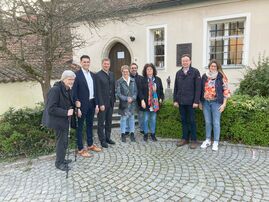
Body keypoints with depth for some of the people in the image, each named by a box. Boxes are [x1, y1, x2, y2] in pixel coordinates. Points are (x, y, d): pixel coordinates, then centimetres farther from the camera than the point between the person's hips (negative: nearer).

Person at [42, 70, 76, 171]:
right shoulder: (55, 90, -23)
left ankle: (61, 159, 35)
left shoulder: (67, 89, 5)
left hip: (64, 119, 9)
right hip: (58, 120, -9)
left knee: (64, 140, 18)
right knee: (62, 141, 1)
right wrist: (66, 112, -28)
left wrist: (72, 109, -1)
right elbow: (51, 109, -26)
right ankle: (59, 162, 19)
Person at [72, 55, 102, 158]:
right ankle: (80, 149, 14)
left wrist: (96, 104, 8)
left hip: (92, 103, 7)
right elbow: (74, 92, -12)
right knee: (80, 126, 4)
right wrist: (77, 107, -16)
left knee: (90, 125, 17)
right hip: (82, 104, -6)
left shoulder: (93, 75, 10)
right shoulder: (77, 74, -10)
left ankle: (90, 145, 32)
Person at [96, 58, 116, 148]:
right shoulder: (98, 75, -10)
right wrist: (101, 104, -16)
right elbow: (98, 91, -14)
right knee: (101, 123, 6)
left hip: (111, 102, 6)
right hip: (102, 102, -6)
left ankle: (108, 137, 29)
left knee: (109, 121, 15)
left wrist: (114, 99, 8)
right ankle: (102, 140, 17)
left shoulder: (112, 74, 10)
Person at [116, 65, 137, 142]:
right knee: (123, 119, 5)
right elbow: (118, 93, -7)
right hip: (124, 104, -3)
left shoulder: (133, 80, 6)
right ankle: (123, 134, 17)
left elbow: (135, 91, 6)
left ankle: (132, 134, 21)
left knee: (131, 118, 10)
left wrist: (132, 98, -11)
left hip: (132, 103, 3)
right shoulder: (119, 82, -4)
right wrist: (126, 99, -16)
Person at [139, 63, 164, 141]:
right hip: (146, 103, -2)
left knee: (153, 119, 10)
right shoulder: (143, 80, -2)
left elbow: (161, 90, 10)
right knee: (146, 119, 5)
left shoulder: (158, 79, 7)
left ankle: (153, 134, 23)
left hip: (155, 103, 2)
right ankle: (146, 134, 20)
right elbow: (140, 91, -6)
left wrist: (161, 99, 1)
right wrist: (142, 100, -16)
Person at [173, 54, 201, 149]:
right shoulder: (178, 73, 11)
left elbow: (198, 87, -7)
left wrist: (196, 101, -13)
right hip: (181, 101, 4)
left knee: (192, 121, 3)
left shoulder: (195, 72, -3)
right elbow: (175, 88, 11)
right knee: (183, 120, 11)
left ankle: (193, 140, 15)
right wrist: (175, 100, 5)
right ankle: (184, 138, 22)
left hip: (191, 102, -4)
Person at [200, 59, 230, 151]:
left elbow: (225, 90, -2)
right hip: (206, 102, 3)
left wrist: (224, 104, -7)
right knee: (207, 122, 11)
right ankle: (207, 140, 23)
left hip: (216, 102, -3)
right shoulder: (204, 76, 7)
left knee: (216, 123, 2)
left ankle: (216, 142, 12)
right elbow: (201, 89, 11)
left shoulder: (221, 76, -2)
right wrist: (200, 102, 9)